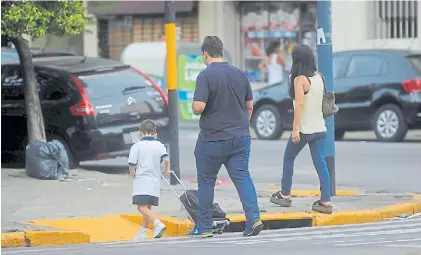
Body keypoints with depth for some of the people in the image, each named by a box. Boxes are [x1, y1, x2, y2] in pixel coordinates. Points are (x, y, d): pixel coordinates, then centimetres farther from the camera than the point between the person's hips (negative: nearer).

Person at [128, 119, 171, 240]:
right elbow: (166, 159, -9)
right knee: (148, 207, 16)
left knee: (142, 207, -12)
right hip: (155, 182, 5)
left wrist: (132, 173, 16)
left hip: (141, 181, -5)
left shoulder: (137, 146, -1)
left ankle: (158, 224, -31)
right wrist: (166, 170, 10)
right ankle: (142, 232, 21)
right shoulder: (159, 145, 6)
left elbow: (131, 165, -5)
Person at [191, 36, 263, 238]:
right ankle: (253, 217, -18)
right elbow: (249, 106, 12)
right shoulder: (240, 74, 5)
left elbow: (198, 107, -22)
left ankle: (204, 226, 16)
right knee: (242, 177, 1)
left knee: (206, 181, 10)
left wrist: (194, 108, 1)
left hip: (212, 139, -4)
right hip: (240, 138, 4)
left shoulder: (205, 76, -13)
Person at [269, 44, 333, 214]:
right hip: (319, 128, 6)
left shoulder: (300, 79, -13)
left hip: (304, 129, -6)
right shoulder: (319, 77, 7)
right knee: (320, 163, 1)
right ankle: (325, 201, -7)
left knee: (288, 158, 15)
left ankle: (285, 195, 22)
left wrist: (295, 128, -21)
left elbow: (299, 104, -20)